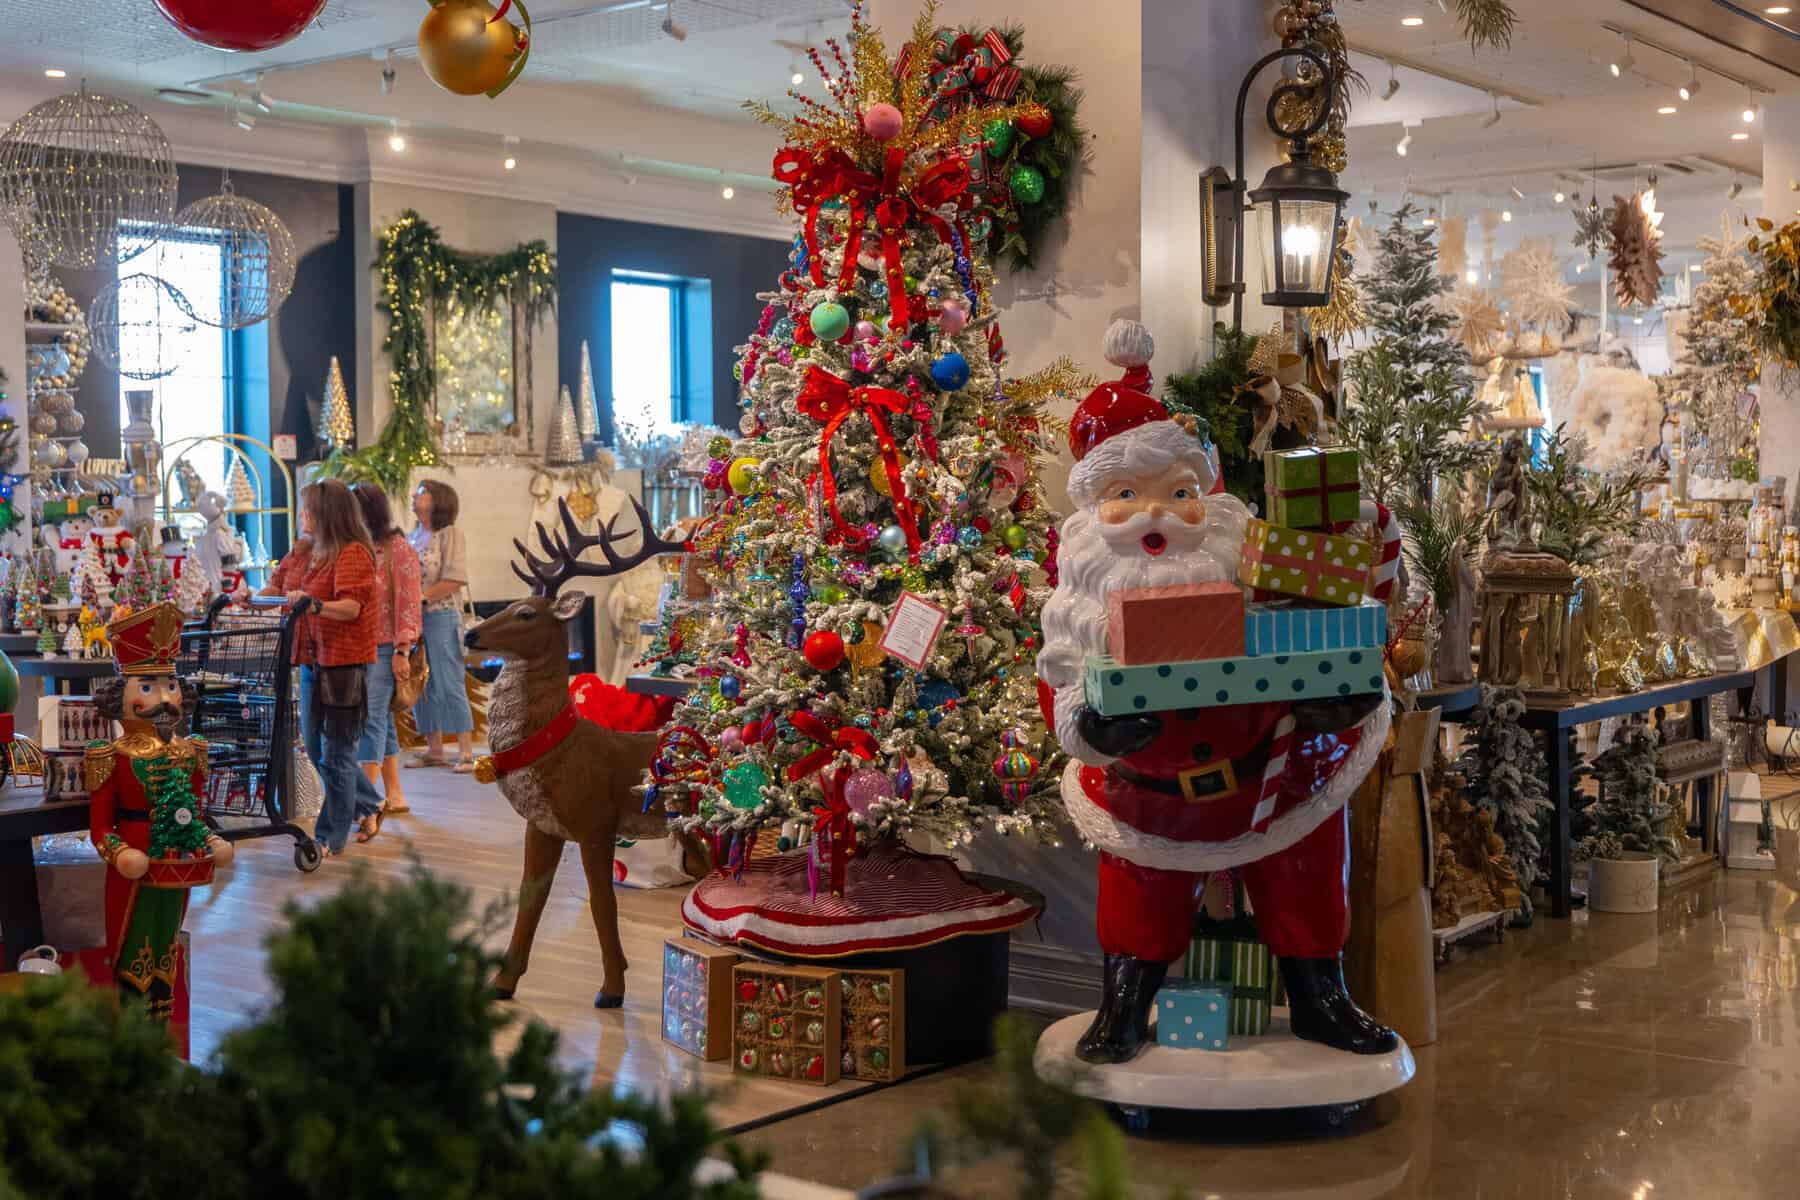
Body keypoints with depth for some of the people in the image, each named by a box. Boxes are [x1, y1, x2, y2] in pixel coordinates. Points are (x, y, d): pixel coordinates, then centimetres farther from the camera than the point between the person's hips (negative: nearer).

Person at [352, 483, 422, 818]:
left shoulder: (397, 548, -7)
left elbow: (408, 604, -10)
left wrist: (402, 651, -15)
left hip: (385, 649, -7)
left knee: (371, 718, -12)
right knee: (382, 720, 11)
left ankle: (367, 801, -14)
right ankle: (393, 794, 18)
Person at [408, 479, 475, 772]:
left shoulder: (450, 534, -5)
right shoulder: (412, 537, 15)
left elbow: (454, 580, -13)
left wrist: (421, 597, -18)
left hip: (441, 616, -7)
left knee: (449, 685, -8)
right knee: (421, 687, 9)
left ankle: (466, 752, -5)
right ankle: (434, 750, 17)